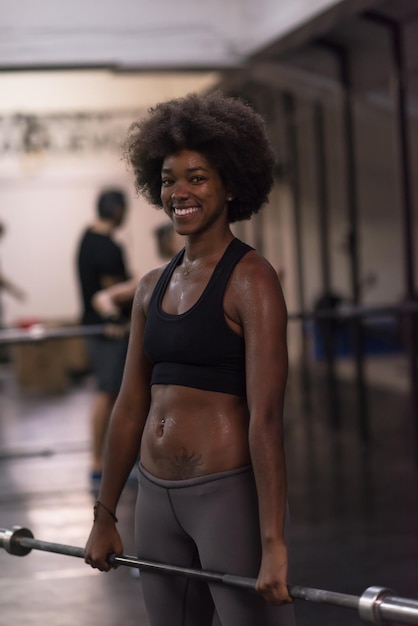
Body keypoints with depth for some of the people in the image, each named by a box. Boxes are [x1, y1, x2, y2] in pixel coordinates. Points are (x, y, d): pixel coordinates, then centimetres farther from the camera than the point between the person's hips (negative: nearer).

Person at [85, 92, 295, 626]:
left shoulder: (251, 281, -11)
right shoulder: (153, 287, 10)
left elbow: (265, 417, -18)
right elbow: (130, 406, 14)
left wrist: (274, 543, -22)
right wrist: (104, 516, 16)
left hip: (229, 495, -7)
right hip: (158, 499, 7)